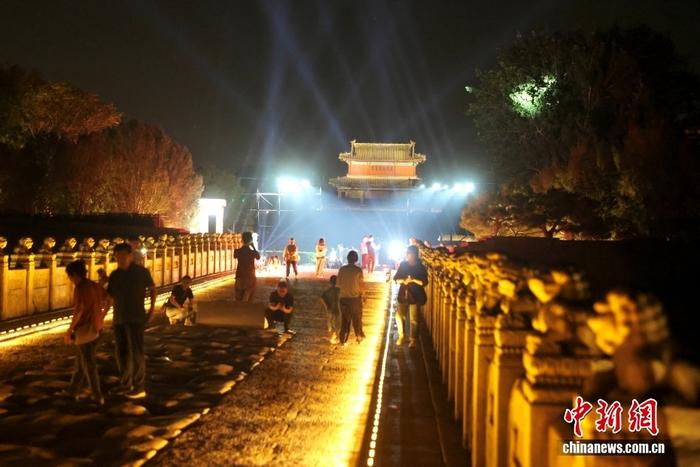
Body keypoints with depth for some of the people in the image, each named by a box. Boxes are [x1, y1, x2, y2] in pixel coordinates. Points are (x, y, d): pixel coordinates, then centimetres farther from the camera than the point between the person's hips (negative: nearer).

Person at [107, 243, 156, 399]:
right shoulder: (114, 275, 8)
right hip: (119, 319, 5)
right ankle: (125, 384, 20)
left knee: (136, 352, -7)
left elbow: (153, 289, 5)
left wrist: (152, 308, -1)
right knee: (122, 353, 10)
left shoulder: (141, 271, -3)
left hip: (136, 318, -5)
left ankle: (139, 388, -4)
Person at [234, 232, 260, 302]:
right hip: (250, 277, -2)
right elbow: (258, 257, 12)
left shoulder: (238, 251, -7)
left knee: (239, 298, 10)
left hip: (240, 276, 2)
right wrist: (254, 247, 11)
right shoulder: (253, 252, -11)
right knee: (249, 299, 6)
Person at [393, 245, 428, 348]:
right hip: (403, 294, 3)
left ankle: (412, 339, 17)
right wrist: (402, 280, -16)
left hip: (415, 295, -3)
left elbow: (424, 282, -11)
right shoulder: (403, 264, 2)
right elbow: (396, 278, 4)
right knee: (399, 315, 1)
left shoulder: (420, 267, -7)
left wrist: (413, 280, -22)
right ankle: (401, 335, 23)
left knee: (413, 319, 3)